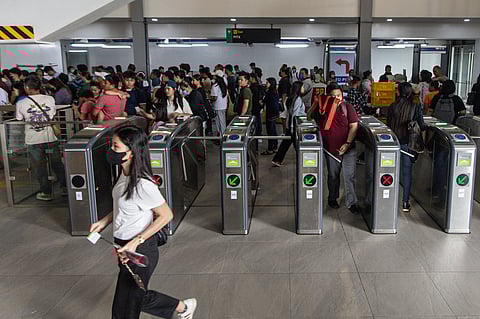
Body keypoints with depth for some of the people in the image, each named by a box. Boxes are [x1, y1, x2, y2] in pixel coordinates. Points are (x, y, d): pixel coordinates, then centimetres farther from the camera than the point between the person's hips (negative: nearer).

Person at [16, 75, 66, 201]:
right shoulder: (50, 99, -3)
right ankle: (65, 187, 23)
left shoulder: (21, 104, -7)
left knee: (39, 167, 11)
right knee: (57, 164, 17)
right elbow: (53, 118, 4)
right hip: (50, 137, 2)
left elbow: (19, 121, 1)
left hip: (33, 140, -1)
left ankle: (46, 192, 19)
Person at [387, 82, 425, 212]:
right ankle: (405, 202, 8)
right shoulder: (416, 108, -6)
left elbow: (388, 124, 1)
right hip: (408, 143, 0)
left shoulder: (392, 107, -5)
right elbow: (422, 126, -4)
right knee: (407, 172, 6)